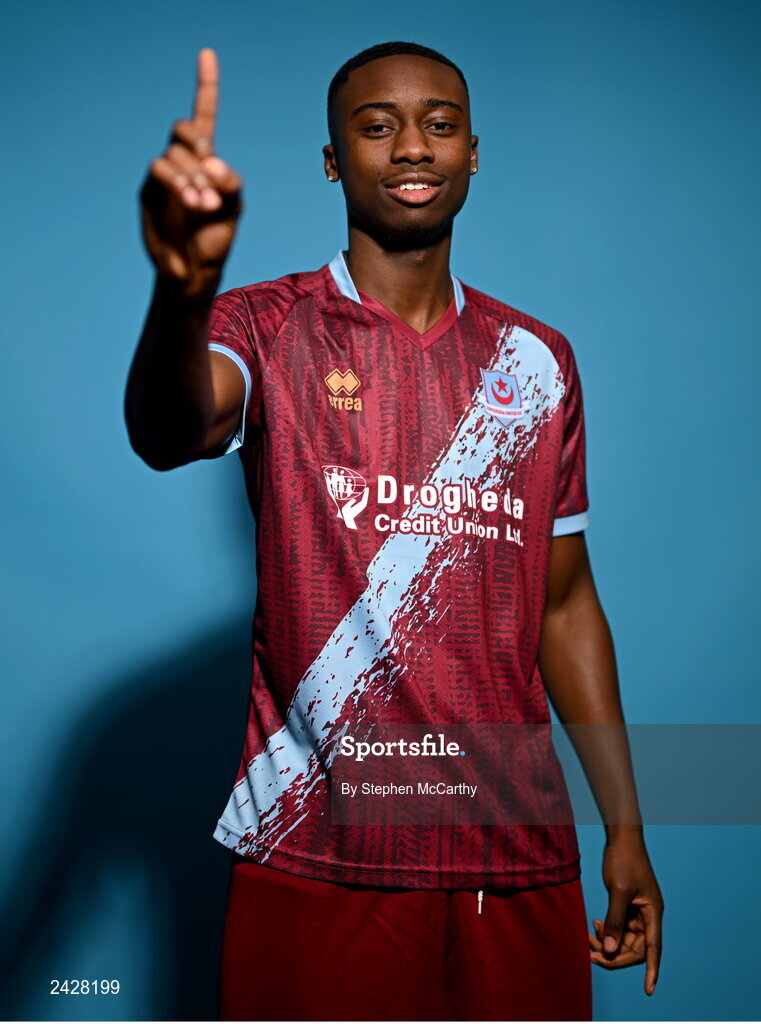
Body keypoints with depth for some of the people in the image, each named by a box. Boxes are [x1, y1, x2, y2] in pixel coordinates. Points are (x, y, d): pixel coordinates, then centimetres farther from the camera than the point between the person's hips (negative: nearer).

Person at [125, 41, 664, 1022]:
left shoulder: (538, 361, 8)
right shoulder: (269, 329, -3)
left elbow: (564, 602, 12)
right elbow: (166, 434, -27)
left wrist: (625, 827, 10)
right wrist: (180, 290, -49)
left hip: (518, 852, 3)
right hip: (315, 857, -3)